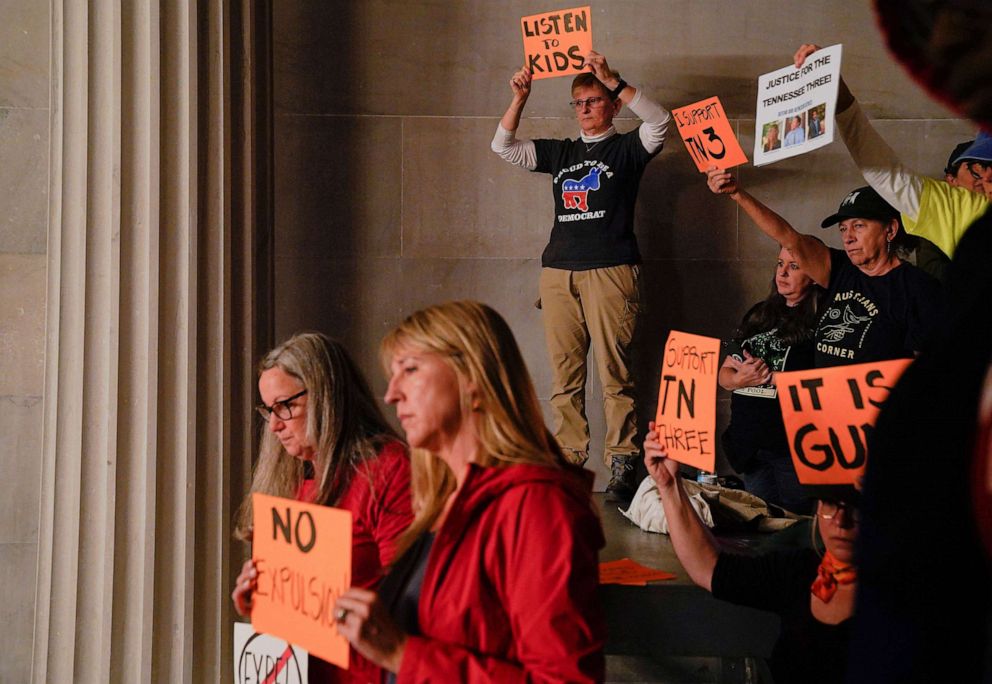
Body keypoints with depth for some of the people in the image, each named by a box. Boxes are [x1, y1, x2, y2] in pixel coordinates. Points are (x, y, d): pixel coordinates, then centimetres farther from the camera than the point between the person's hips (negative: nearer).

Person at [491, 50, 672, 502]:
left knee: (614, 373, -8)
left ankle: (622, 463, -5)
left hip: (610, 271, -4)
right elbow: (503, 146, 17)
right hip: (558, 272, 5)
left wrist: (612, 80, -14)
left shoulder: (627, 148, 9)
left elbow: (660, 121, -10)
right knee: (564, 374, 2)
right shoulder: (559, 152, 21)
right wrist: (519, 98, 4)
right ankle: (568, 458, 6)